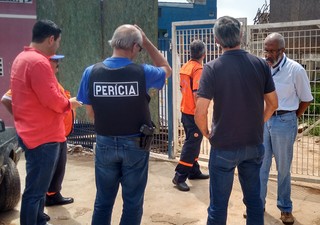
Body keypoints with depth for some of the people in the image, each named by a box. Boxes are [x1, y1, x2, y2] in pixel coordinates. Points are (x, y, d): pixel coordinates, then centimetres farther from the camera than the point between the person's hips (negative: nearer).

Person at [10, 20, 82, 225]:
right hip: (43, 136, -11)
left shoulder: (22, 58, 13)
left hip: (32, 133, 11)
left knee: (38, 187, 21)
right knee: (35, 191, -1)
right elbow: (51, 99, -23)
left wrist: (64, 102, 12)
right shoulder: (38, 62, -20)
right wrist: (69, 103, -4)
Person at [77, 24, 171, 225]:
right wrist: (147, 42, 6)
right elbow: (166, 69, 9)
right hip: (135, 145, -2)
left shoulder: (91, 72, -8)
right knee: (133, 202, 12)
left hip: (105, 144, 2)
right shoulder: (142, 73, -14)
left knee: (103, 201, 16)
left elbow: (90, 113, 1)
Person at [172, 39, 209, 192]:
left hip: (185, 111, 9)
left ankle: (194, 171, 28)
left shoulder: (185, 67, 8)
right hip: (194, 113, -9)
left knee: (192, 142, 18)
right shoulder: (198, 69, -18)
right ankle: (179, 177, -1)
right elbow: (196, 93, -24)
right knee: (192, 144, -3)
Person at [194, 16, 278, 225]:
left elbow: (200, 112, -16)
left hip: (224, 146, -3)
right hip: (254, 145, 4)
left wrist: (206, 132, 2)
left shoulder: (212, 68, -13)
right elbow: (273, 104, 5)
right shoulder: (261, 64, -3)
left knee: (219, 204, 10)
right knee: (254, 199, 18)